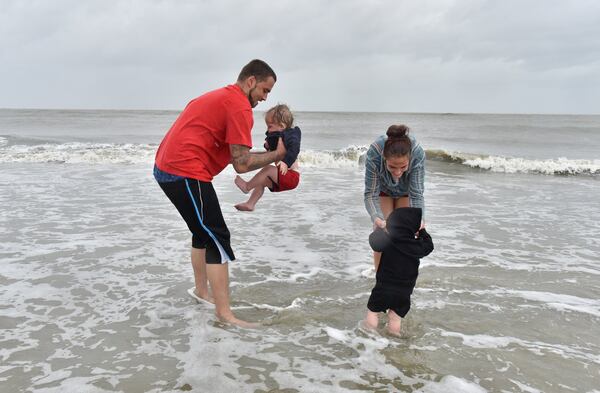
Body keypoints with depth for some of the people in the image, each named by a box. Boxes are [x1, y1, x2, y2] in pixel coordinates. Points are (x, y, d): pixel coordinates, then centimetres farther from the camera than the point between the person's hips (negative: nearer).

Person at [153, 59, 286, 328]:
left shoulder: (217, 96, 21)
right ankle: (224, 314, -4)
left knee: (203, 231, 23)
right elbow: (241, 164, -14)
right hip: (186, 173, -10)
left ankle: (201, 290, 36)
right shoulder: (239, 106, -10)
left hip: (166, 166, 10)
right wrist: (276, 154, -1)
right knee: (218, 239, -7)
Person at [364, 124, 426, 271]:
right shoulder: (374, 153, -42)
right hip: (382, 189, 0)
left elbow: (416, 194, -33)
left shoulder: (418, 153, -41)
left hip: (406, 190, 1)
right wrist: (376, 218, -53)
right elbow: (370, 194, -34)